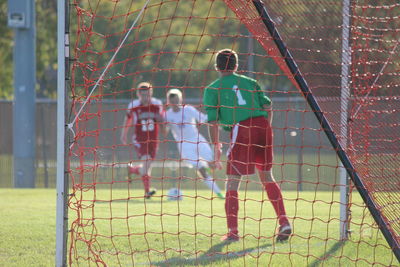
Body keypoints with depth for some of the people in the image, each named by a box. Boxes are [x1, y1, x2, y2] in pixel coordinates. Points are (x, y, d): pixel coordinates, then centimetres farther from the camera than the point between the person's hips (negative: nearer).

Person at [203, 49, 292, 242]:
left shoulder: (212, 89, 11)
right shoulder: (250, 82, 22)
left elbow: (213, 121, 2)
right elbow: (268, 107, 14)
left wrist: (216, 146, 5)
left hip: (240, 129, -4)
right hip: (262, 125, 4)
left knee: (232, 182, 2)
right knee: (267, 178, 18)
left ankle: (233, 231, -4)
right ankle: (283, 221, 8)